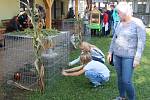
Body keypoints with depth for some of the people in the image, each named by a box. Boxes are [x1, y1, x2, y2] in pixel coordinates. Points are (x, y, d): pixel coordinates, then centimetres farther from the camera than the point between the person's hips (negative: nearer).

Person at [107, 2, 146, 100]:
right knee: (120, 78, 15)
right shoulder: (120, 24, 8)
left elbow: (142, 42, -13)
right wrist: (110, 52, 15)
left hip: (129, 57, -6)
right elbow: (114, 38, 17)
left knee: (126, 81, -9)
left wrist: (137, 58, -17)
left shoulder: (137, 23, -11)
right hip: (117, 55, 6)